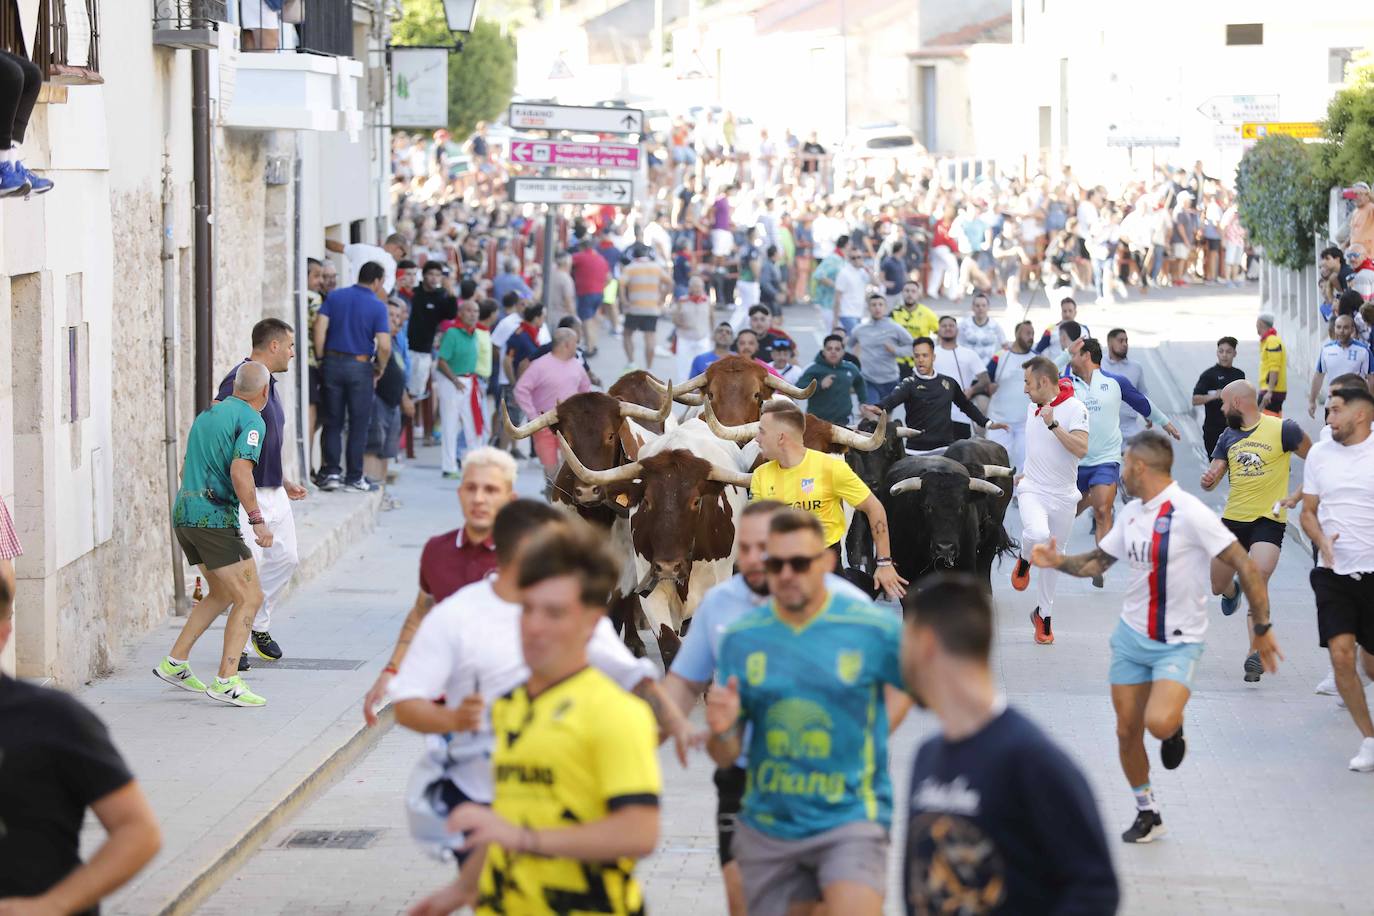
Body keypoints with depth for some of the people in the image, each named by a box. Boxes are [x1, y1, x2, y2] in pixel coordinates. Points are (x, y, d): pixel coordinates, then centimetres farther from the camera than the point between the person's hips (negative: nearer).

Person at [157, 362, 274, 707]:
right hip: (215, 518, -9)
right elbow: (240, 472, -22)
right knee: (250, 598, -5)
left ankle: (174, 663, 21)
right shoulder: (252, 421, -8)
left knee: (223, 594, 22)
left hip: (183, 513, 9)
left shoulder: (207, 415, 19)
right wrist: (258, 521, -18)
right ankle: (226, 682, -13)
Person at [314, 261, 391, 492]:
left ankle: (331, 472, 5)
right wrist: (380, 368, 3)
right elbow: (384, 345, -14)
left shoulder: (334, 297, 4)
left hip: (332, 362, 3)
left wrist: (321, 359, 2)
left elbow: (320, 328, -5)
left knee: (333, 422, 11)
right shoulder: (378, 306, -6)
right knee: (358, 424, 6)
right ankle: (354, 477, 7)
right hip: (360, 367, -3)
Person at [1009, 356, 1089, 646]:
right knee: (1038, 535, -30)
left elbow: (1081, 449, -24)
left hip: (1063, 495, -2)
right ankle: (1024, 560, 4)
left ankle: (1043, 615, 25)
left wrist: (1053, 424, -29)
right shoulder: (1033, 405, 7)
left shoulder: (1075, 408, -12)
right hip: (1032, 490, 2)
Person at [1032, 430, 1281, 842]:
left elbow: (1244, 566, -18)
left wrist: (1262, 629, -18)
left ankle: (1175, 727, 9)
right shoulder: (1131, 513, 5)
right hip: (1131, 635, 7)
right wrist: (1059, 562, 0)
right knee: (1127, 731, 6)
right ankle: (1147, 814, 25)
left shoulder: (1189, 512, -19)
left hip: (1178, 642, -7)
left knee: (1159, 723, -27)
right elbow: (1098, 561, 19)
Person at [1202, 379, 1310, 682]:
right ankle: (1232, 591, 51)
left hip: (1269, 521, -6)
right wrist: (1209, 479, -17)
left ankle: (1256, 651, -15)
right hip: (1232, 519, 6)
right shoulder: (1229, 436, 8)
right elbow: (1212, 477, 7)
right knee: (1217, 587, 13)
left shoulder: (1282, 430, -8)